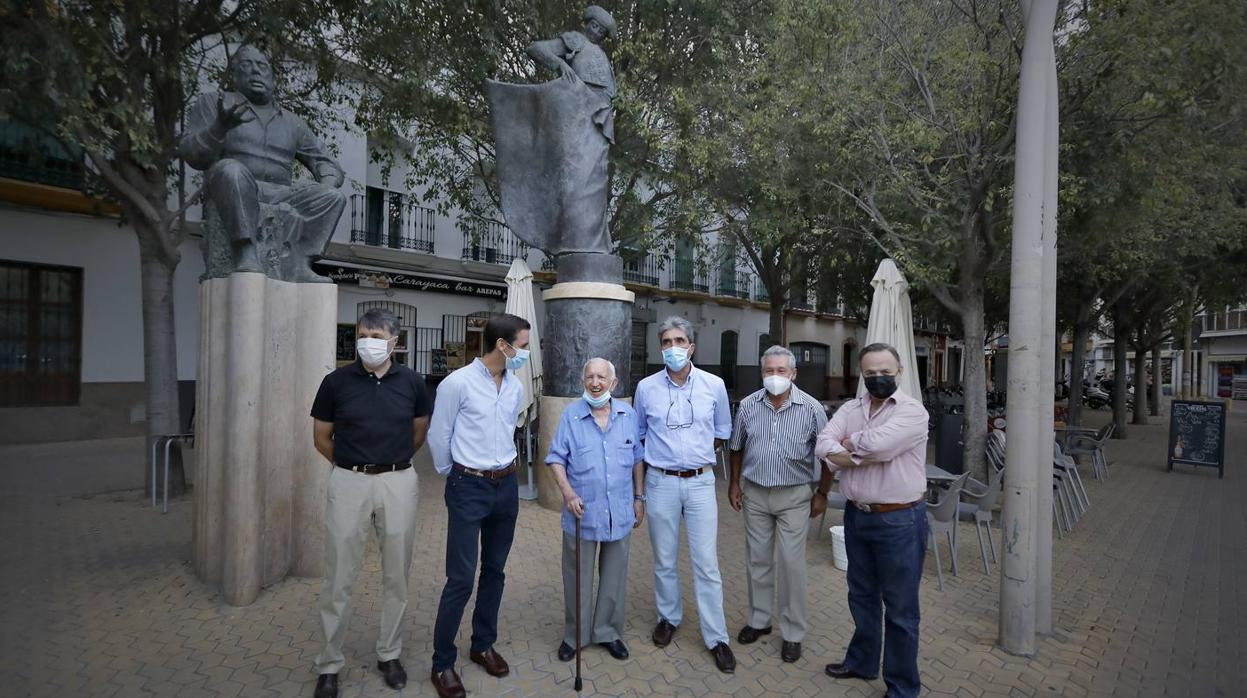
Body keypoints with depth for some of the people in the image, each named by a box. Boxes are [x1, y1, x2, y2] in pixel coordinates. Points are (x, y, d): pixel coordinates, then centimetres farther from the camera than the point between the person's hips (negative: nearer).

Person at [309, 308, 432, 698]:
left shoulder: (411, 382, -2)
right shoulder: (336, 382, -5)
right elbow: (321, 437, 7)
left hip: (398, 483, 1)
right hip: (348, 483, -1)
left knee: (396, 575, 12)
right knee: (338, 578, 7)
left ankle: (389, 654, 31)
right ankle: (329, 664, 26)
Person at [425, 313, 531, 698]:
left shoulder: (516, 386, 2)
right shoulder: (457, 383, -16)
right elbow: (438, 437, -5)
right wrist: (454, 476, 7)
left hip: (507, 485, 6)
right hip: (469, 487, -6)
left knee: (494, 570, 16)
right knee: (461, 578, -1)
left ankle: (483, 645, 34)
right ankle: (442, 664, 18)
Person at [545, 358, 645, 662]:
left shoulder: (628, 414, 1)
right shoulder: (570, 415, -8)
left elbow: (637, 458, 9)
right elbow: (556, 458, -6)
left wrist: (639, 498, 9)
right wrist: (567, 492, -19)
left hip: (620, 513, 2)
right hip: (582, 512, -2)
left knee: (614, 576, 15)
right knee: (577, 577, 11)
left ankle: (608, 631, 34)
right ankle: (574, 634, 31)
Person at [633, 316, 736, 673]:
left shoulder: (714, 385, -3)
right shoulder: (646, 387, -3)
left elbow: (722, 431, 13)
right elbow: (638, 434, 12)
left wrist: (700, 453, 10)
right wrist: (659, 456, 8)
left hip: (700, 482, 0)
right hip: (660, 482, 1)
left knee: (706, 562, 3)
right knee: (664, 559, 13)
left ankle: (716, 637, 16)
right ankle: (669, 617, 35)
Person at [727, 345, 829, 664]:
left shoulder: (811, 408, -10)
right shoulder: (748, 406, -3)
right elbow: (737, 448, 10)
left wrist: (822, 493, -2)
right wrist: (734, 484, 9)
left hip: (794, 496, -3)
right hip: (755, 494, 3)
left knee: (792, 563, 2)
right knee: (757, 560, 13)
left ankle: (793, 633, 19)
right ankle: (759, 620, 31)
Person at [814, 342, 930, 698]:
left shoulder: (913, 411, -11)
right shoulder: (849, 409, 4)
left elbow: (877, 442, -28)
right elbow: (823, 447, -10)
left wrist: (848, 443, -9)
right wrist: (867, 456, -21)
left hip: (899, 521, -5)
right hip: (856, 516, 5)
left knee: (900, 608, 9)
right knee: (861, 596, 21)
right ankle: (862, 661, 42)